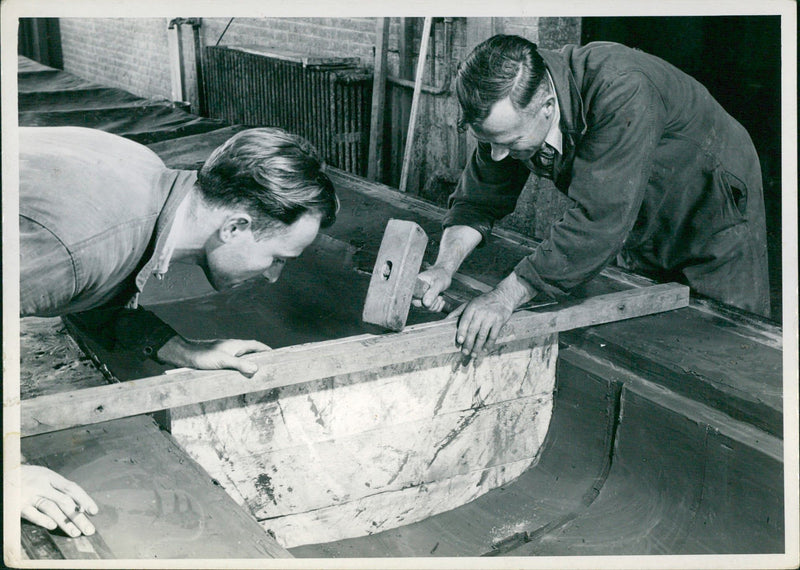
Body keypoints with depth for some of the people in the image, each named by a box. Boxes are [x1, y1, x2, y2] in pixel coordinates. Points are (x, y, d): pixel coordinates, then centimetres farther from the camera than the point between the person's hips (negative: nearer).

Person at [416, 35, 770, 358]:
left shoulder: (621, 93, -42)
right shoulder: (509, 112, -20)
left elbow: (599, 220, -45)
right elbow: (479, 197, -10)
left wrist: (506, 296, -45)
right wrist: (445, 266, -28)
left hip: (715, 222, -5)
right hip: (638, 233, 6)